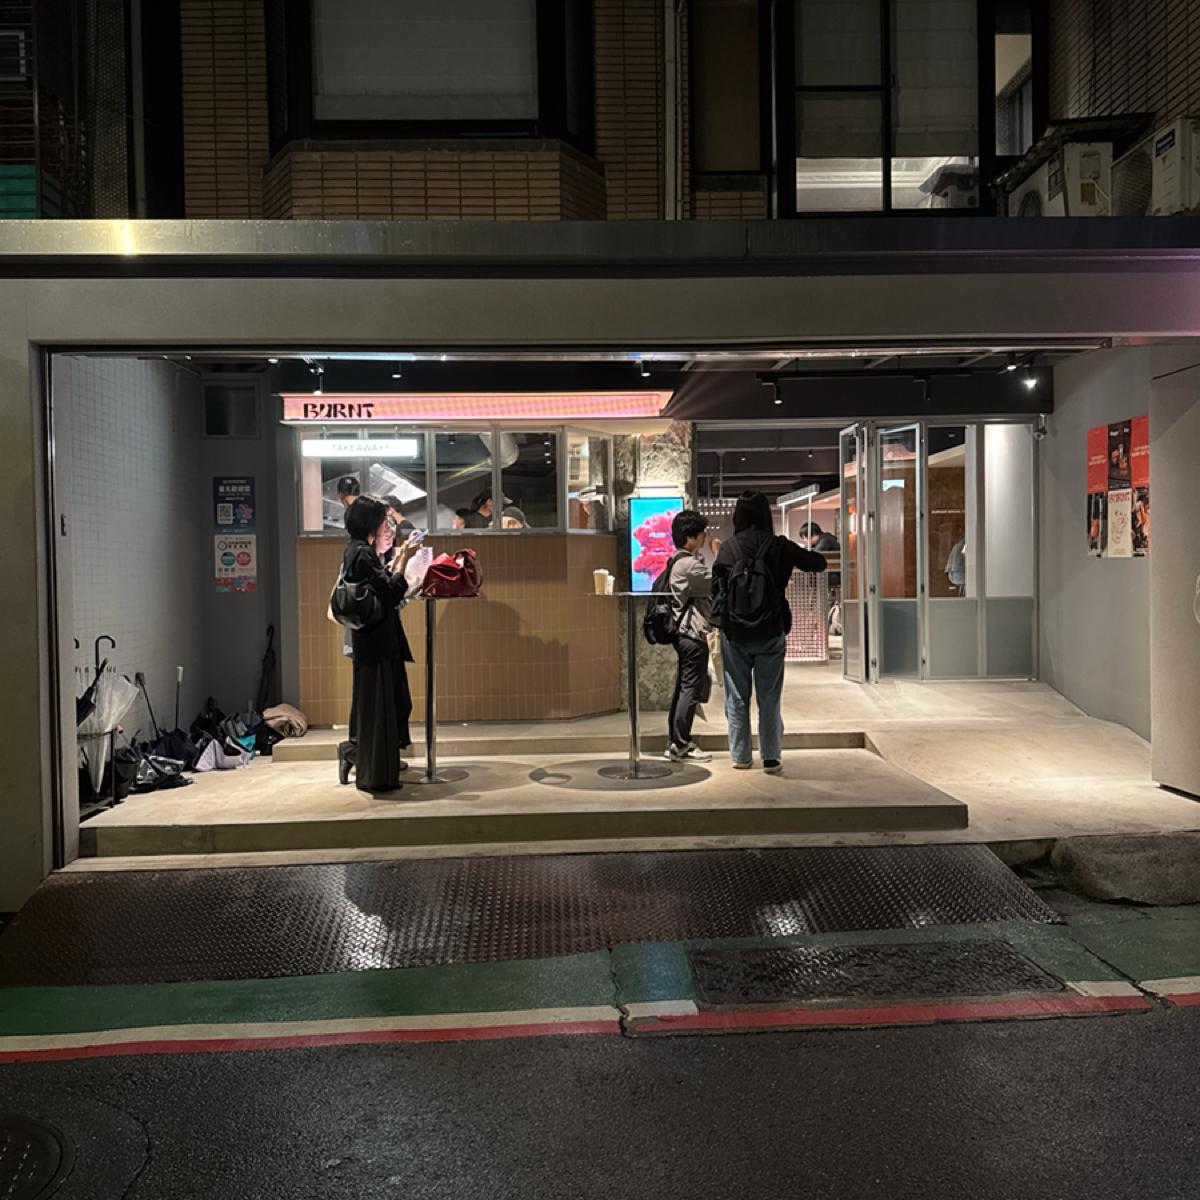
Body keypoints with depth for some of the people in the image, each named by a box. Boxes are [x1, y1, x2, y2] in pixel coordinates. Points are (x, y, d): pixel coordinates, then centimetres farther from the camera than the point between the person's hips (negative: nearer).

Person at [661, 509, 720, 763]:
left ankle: (674, 742, 18)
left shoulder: (677, 561, 14)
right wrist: (719, 555, -3)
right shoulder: (691, 564, -18)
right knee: (691, 689, -5)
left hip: (684, 633, 10)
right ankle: (681, 744, -2)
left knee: (683, 688, 14)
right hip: (693, 634, -10)